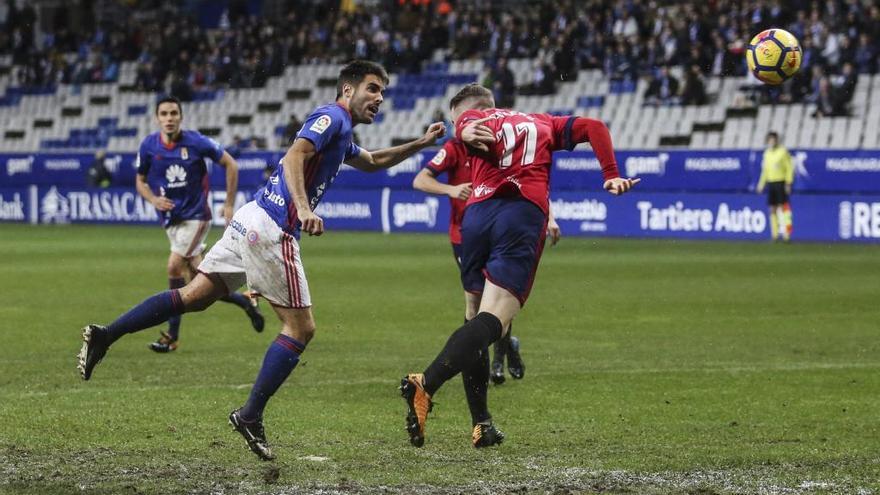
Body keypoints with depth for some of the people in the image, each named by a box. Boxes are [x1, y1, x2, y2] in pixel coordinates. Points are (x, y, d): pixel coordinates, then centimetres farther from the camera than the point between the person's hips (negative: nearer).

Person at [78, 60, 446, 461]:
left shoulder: (339, 131, 23)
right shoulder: (331, 117, -7)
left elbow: (372, 162, 42)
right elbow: (294, 157, -23)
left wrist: (419, 144, 33)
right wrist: (304, 207, -36)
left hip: (250, 219, 9)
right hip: (272, 230, -9)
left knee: (194, 296, 8)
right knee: (301, 328, -2)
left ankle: (103, 336, 1)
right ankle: (250, 416, -3)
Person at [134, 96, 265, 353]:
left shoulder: (196, 142, -13)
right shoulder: (148, 146, -3)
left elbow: (230, 164, -2)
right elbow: (140, 180, 10)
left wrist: (229, 204, -3)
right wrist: (154, 199, -11)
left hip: (196, 216, -5)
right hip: (171, 219, 5)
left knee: (174, 266, -18)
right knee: (198, 283, 4)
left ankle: (172, 335, -9)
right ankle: (244, 301, 28)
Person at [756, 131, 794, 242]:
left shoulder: (783, 152, -5)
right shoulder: (767, 153, 13)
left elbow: (789, 168, -7)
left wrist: (788, 183, -13)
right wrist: (761, 184, 17)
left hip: (781, 182, -6)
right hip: (770, 182, 6)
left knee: (783, 207, -10)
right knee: (773, 210, 5)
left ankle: (786, 233, -11)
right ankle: (774, 234, 8)